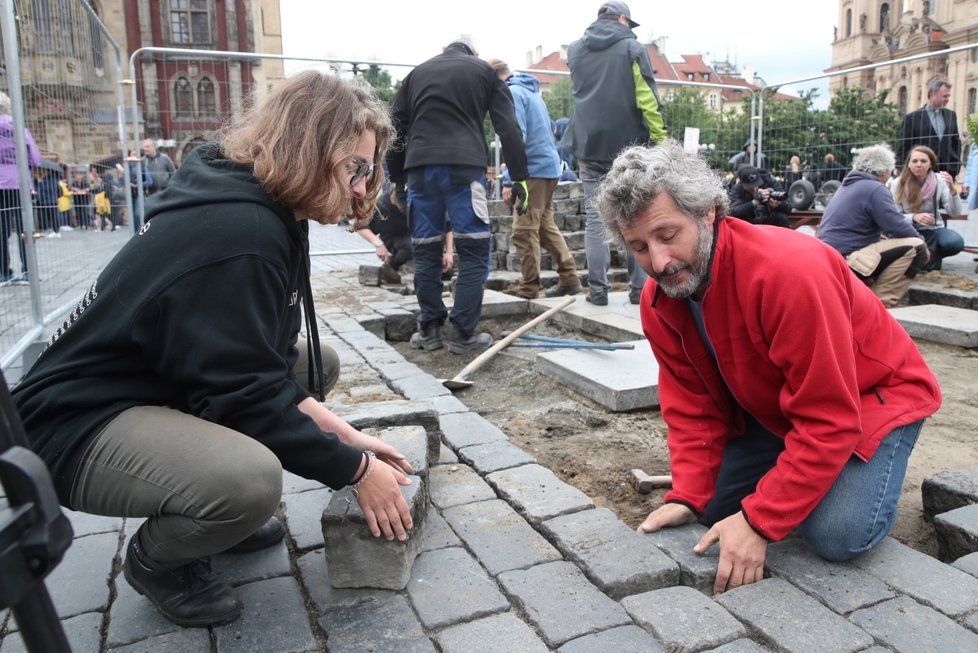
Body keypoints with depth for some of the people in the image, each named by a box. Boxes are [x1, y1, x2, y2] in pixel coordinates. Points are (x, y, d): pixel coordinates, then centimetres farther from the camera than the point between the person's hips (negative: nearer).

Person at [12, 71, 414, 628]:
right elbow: (248, 393, -26)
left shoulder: (270, 212, 3)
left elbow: (262, 362, 4)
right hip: (79, 423, -10)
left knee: (317, 362, 11)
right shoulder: (237, 231, -27)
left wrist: (342, 433, -6)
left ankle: (223, 517, 16)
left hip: (160, 384, 10)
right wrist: (356, 468, -16)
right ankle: (155, 559, 1)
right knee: (251, 479, -35)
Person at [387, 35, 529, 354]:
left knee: (426, 252, 9)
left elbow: (396, 129, 19)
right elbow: (508, 127, 7)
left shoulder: (417, 73, 24)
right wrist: (519, 178, 5)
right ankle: (464, 334, 0)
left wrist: (397, 178, 21)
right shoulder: (483, 71, 17)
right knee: (474, 251, 1)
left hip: (420, 166, 3)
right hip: (463, 166, -3)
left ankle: (429, 330, 14)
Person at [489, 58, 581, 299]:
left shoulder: (513, 93, -8)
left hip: (533, 170, -9)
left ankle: (528, 289, -1)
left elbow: (517, 137, -18)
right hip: (550, 165, 9)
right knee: (546, 226, 15)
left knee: (524, 232, -5)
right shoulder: (532, 91, 21)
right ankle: (569, 279, 15)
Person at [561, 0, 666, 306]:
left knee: (595, 218, 4)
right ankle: (639, 287, 7)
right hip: (629, 145, -2)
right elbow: (648, 99, -7)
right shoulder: (632, 47, -1)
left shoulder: (574, 50, 11)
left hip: (589, 146, 3)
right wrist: (660, 139, -3)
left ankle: (597, 289, 2)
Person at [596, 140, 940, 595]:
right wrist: (688, 497, -21)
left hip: (874, 395, -6)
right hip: (771, 406, 6)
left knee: (838, 534, -25)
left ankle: (865, 480, 9)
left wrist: (759, 522, -35)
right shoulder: (658, 301, -14)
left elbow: (829, 421, -34)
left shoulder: (790, 271, -36)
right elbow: (691, 406, -7)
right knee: (711, 508, -5)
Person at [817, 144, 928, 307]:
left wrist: (883, 234, 22)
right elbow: (898, 227, -13)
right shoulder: (876, 189, -10)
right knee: (915, 247, -11)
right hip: (846, 259, -10)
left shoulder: (847, 184, 18)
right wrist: (921, 240, 4)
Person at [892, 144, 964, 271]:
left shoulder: (939, 180, -7)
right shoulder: (899, 183, -11)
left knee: (956, 242, -29)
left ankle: (932, 256, 8)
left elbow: (955, 212, -11)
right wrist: (914, 217, -30)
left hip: (933, 230, 1)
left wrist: (952, 190, -28)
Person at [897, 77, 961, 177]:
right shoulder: (912, 118, -2)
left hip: (948, 174, 4)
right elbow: (902, 149, -3)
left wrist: (956, 168, 9)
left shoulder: (951, 115, 13)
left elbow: (956, 143, 18)